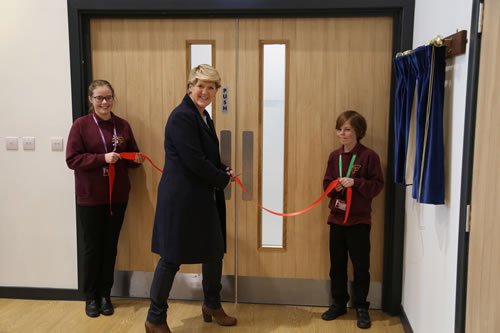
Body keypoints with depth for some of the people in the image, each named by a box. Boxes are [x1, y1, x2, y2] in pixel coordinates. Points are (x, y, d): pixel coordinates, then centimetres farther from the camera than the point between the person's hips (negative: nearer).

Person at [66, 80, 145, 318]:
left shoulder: (123, 125, 4)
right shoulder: (81, 125, -6)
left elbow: (132, 156, 11)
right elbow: (72, 159, -12)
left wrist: (137, 159, -11)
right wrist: (102, 158, -23)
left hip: (117, 196, 3)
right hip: (90, 197, -3)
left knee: (110, 246, 11)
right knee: (92, 247, 8)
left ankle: (105, 294, 26)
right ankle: (91, 296, 24)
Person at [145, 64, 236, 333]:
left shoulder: (203, 116, 12)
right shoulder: (182, 117, -16)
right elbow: (194, 161, -21)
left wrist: (224, 172, -2)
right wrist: (223, 180, -8)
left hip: (203, 198, 9)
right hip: (181, 198, -9)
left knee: (215, 250, 17)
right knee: (171, 258, 3)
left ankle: (212, 305, 38)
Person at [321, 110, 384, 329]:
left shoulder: (369, 156, -8)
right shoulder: (334, 156, 7)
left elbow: (378, 185, -9)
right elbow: (326, 184, 9)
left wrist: (355, 182, -22)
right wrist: (334, 186, -13)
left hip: (359, 220, -4)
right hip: (336, 219, 5)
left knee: (360, 266, 6)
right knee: (336, 264, 13)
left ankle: (361, 308, 22)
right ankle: (339, 303, 28)